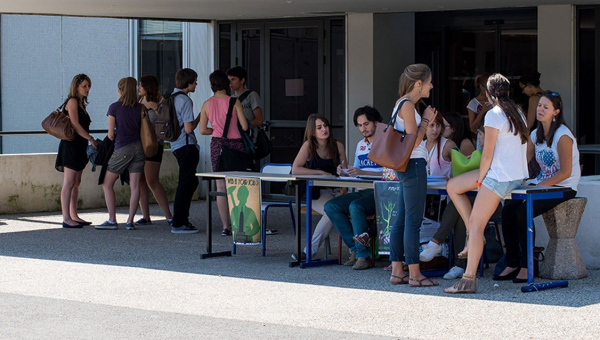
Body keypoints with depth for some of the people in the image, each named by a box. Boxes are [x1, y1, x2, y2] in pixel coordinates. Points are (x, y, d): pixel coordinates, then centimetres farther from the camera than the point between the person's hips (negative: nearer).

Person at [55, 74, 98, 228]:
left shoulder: (81, 103, 18)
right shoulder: (72, 101, -9)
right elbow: (75, 125, -16)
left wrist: (89, 140, 8)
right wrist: (91, 139, -16)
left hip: (79, 146, 10)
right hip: (71, 145, -10)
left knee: (76, 183, 11)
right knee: (69, 183, -9)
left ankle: (74, 216, 15)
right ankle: (66, 218, -10)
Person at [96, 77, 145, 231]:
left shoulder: (114, 107, -6)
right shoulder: (140, 107, 4)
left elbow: (111, 134, -5)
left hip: (122, 149, -4)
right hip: (138, 147, 4)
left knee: (107, 184, 7)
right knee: (135, 186, 3)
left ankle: (112, 220, 2)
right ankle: (130, 221, 1)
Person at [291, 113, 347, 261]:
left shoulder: (337, 146, 10)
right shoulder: (308, 146, 0)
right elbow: (295, 170, -10)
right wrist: (321, 173, -13)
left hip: (335, 192, 3)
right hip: (316, 193, -3)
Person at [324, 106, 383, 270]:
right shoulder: (361, 145, 22)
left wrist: (363, 173, -23)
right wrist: (345, 173, 0)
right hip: (362, 192, 8)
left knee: (355, 206, -34)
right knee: (331, 206, -14)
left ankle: (363, 255, -25)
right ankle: (355, 250, -13)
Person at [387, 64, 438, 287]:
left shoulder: (403, 104, 17)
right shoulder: (407, 105, -13)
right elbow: (414, 141, -17)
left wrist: (427, 121, 15)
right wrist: (425, 120, -6)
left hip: (405, 167, 10)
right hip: (413, 165, -10)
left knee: (401, 220, 10)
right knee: (413, 220, -7)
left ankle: (397, 271, 12)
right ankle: (414, 274, -5)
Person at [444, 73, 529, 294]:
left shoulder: (494, 115, -13)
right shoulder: (518, 114, 13)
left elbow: (488, 154, -15)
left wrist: (479, 181, -2)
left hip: (500, 177, -9)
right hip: (518, 174, 9)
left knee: (476, 224, -9)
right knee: (453, 186, 14)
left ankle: (469, 280, -12)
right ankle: (474, 234, 10)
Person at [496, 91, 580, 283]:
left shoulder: (562, 136, -12)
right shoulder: (536, 135, 12)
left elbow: (565, 172, -17)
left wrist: (539, 187, -23)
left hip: (563, 188, -7)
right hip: (541, 184, 7)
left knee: (523, 212, -27)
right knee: (508, 210, -16)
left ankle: (527, 266, -18)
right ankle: (512, 264, -12)